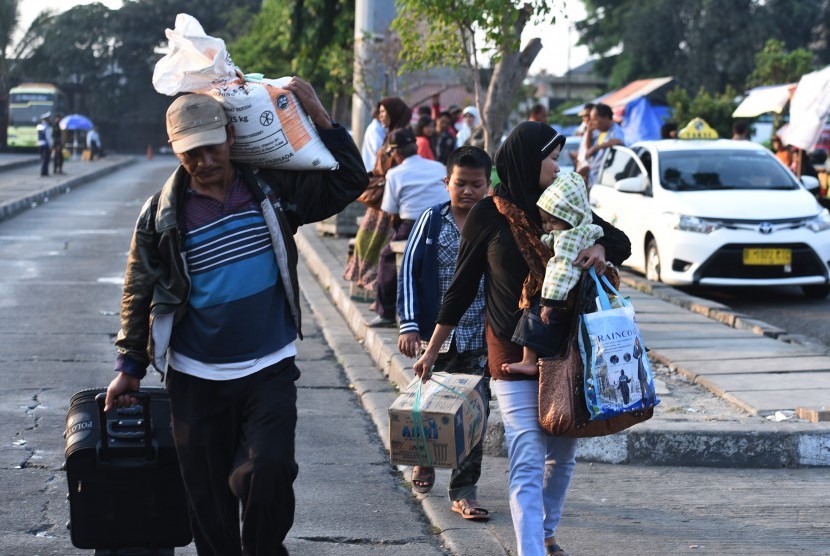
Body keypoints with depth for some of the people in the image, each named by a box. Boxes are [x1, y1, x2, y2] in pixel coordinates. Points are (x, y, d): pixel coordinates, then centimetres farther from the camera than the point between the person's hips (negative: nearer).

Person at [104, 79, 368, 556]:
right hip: (197, 380, 0)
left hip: (269, 370, 0)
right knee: (209, 494, 4)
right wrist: (130, 367, 6)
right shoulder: (163, 214, -3)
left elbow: (349, 181, 5)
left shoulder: (273, 190, 1)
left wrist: (319, 116, -5)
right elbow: (140, 293, 6)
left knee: (269, 468, -17)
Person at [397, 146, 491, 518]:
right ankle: (425, 462, 37)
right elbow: (409, 271, -1)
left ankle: (464, 490, 7)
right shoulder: (432, 220, -1)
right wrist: (409, 325, -8)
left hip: (480, 337, 0)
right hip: (436, 334, 0)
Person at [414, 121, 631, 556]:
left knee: (562, 455, 14)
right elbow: (462, 287, 3)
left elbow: (622, 243, 11)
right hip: (513, 353, -4)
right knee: (527, 463, -11)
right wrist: (432, 350, 7)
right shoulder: (488, 215, -4)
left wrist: (601, 249, -14)